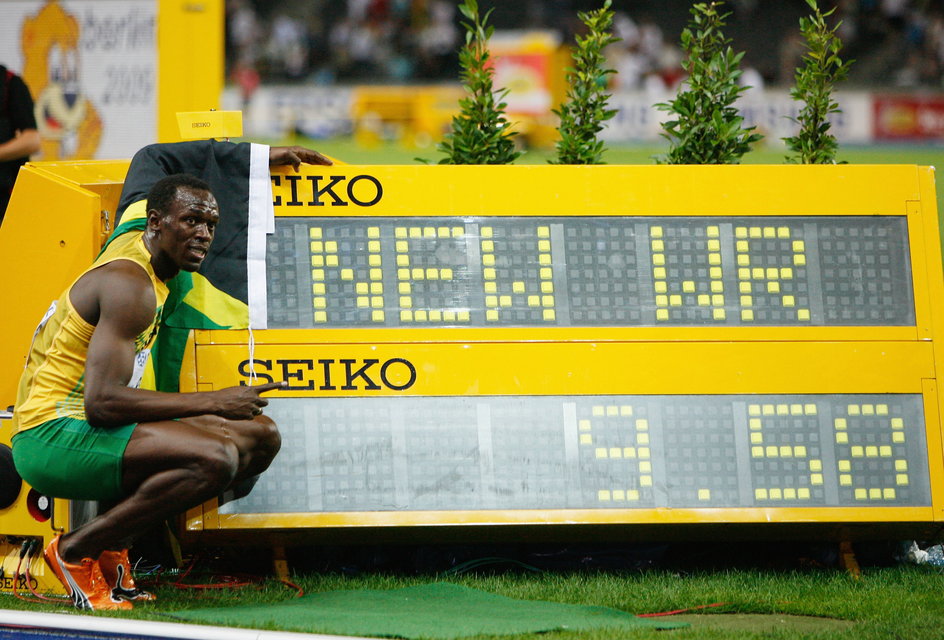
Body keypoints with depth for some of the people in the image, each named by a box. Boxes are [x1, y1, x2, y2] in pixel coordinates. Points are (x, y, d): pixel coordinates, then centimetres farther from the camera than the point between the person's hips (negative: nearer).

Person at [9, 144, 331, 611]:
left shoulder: (135, 245, 11)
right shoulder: (131, 287, -19)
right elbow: (103, 401, -27)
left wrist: (263, 160, 41)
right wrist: (213, 403, -22)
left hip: (90, 428, 10)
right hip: (52, 436, -10)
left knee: (261, 436, 8)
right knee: (215, 457, -32)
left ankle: (111, 543, 4)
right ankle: (76, 550, -14)